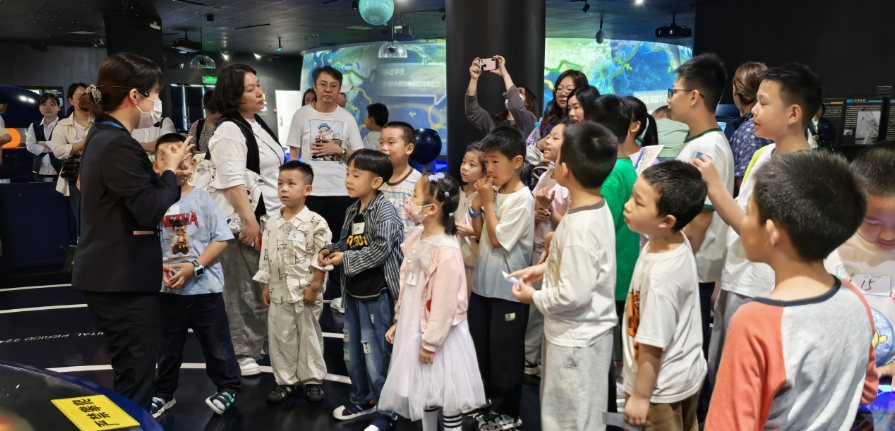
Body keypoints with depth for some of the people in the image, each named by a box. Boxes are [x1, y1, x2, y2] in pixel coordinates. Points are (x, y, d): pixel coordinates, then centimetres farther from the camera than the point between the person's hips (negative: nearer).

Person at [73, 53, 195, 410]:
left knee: (130, 373, 21)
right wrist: (169, 170, -8)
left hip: (108, 273, 10)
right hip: (123, 278, -10)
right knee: (135, 380, 0)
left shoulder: (103, 137, 12)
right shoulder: (119, 145, -20)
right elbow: (152, 212, -22)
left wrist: (165, 174, 9)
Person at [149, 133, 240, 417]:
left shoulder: (203, 199, -7)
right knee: (167, 347, 18)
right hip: (167, 289, 3)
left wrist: (193, 267, -17)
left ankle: (227, 387, 28)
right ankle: (164, 393, 36)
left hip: (204, 287, -2)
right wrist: (160, 268, -14)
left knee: (216, 343, 9)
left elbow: (221, 239, -9)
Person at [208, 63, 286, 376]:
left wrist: (281, 214, 22)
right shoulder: (229, 131, -14)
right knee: (243, 290, 0)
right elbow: (233, 182, -21)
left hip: (270, 219, 9)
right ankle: (241, 353, 13)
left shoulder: (258, 124, 15)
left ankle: (262, 343, 30)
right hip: (243, 223, -9)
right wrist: (248, 220, -24)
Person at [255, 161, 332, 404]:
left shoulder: (315, 223, -11)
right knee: (280, 336, 11)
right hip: (279, 292, 5)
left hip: (306, 292, -5)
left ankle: (313, 380, 23)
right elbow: (266, 256, 10)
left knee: (309, 336, 8)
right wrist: (266, 286, 9)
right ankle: (285, 380, 26)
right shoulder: (272, 222, 5)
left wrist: (314, 287, -14)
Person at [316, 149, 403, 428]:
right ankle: (361, 400, 39)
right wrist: (330, 251, 0)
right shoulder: (353, 210, 9)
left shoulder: (384, 212, -17)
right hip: (353, 292, 9)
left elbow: (380, 250, -25)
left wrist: (345, 259, -18)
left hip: (376, 295, -9)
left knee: (376, 354, 1)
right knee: (352, 352, 20)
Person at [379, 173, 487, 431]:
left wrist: (431, 343, -17)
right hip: (413, 328, 8)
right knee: (424, 391, 22)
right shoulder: (416, 237, 1)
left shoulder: (446, 250, -25)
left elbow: (444, 302, -22)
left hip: (437, 334, -8)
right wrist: (398, 320, 14)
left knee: (445, 394, 8)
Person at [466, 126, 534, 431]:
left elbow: (497, 239, -18)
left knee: (505, 353, 6)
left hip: (508, 290, -8)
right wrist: (478, 204, -4)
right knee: (480, 348, 18)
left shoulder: (521, 199, -17)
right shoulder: (495, 193, 5)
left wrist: (488, 203, -13)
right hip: (483, 284, 8)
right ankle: (487, 401, 36)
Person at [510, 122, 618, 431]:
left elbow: (573, 295, -29)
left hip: (576, 340, -9)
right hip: (583, 333, 9)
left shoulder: (579, 227, -31)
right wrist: (546, 267, 7)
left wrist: (534, 297, -13)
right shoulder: (598, 207, -1)